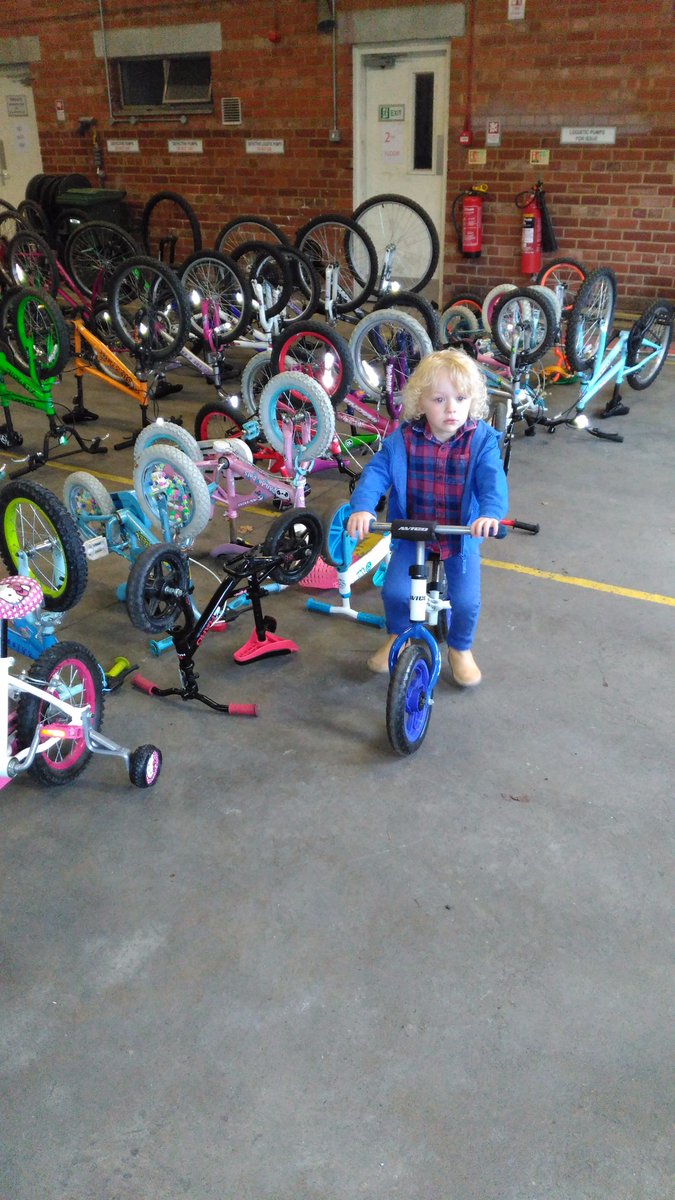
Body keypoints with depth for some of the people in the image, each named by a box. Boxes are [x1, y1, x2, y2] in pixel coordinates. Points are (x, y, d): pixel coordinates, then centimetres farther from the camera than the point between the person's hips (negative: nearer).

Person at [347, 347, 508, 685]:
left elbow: (493, 481, -25)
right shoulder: (403, 439, -12)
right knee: (395, 590, -10)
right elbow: (376, 472, -17)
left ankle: (460, 648, 27)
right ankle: (398, 636, 26)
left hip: (462, 534, -1)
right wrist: (362, 507, -36)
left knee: (466, 600, -8)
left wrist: (491, 513, -46)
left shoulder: (481, 441, -15)